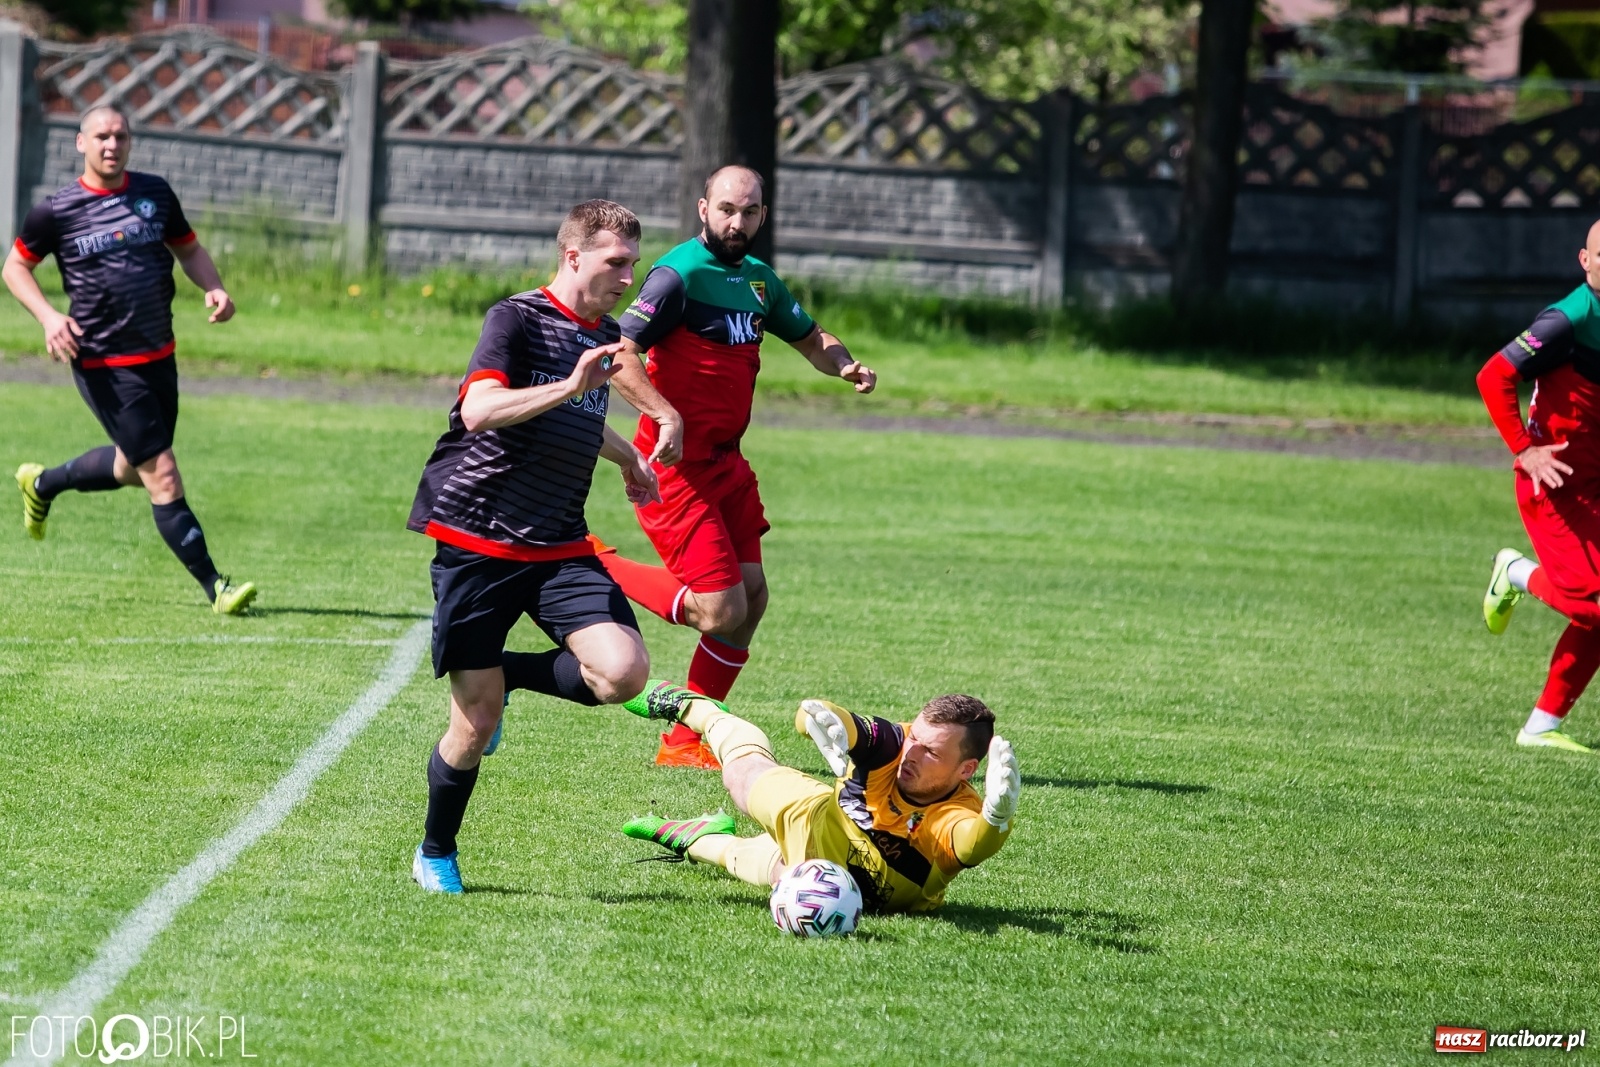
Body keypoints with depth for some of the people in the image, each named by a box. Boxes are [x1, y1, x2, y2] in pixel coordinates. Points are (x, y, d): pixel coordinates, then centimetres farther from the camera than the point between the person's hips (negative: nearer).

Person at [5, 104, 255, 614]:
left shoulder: (155, 193, 4)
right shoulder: (56, 210, -7)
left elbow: (189, 248, 16)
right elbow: (15, 267, 4)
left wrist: (214, 288, -4)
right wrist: (48, 316, -12)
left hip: (159, 357, 6)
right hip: (104, 366, -6)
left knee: (132, 468, 22)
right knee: (162, 475, -11)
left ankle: (43, 482, 48)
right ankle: (214, 587, -7)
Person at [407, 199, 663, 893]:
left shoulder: (605, 337, 13)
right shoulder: (518, 319, -10)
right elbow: (478, 410, -27)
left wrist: (628, 459, 50)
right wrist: (568, 387, -35)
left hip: (559, 548, 6)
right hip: (475, 541, -6)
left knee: (623, 672, -18)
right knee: (477, 722, -5)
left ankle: (506, 673, 11)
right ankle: (435, 855, 20)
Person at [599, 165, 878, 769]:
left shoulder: (758, 279, 12)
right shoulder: (678, 275, -14)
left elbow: (810, 337, 26)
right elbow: (620, 356, -23)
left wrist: (845, 366, 4)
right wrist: (666, 416, -36)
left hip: (726, 462, 8)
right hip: (677, 464, -8)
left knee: (751, 598, 5)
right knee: (722, 610, -14)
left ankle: (687, 741, 14)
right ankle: (599, 572, 6)